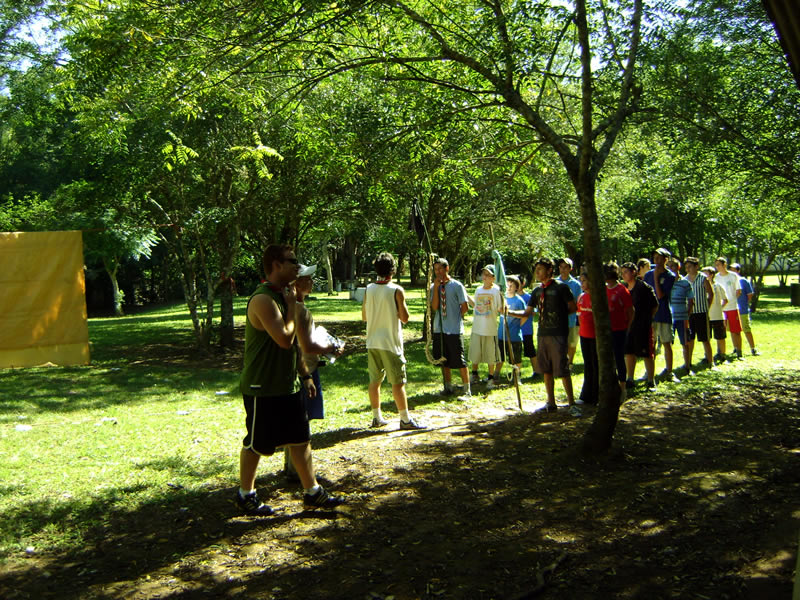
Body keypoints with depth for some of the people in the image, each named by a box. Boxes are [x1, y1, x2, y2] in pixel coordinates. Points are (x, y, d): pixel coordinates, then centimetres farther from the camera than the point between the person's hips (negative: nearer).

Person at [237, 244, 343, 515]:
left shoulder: (283, 296, 12)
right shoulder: (263, 299, -20)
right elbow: (285, 339, -29)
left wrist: (305, 375, 19)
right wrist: (291, 305, -18)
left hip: (287, 386, 9)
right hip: (263, 388, -9)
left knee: (301, 439, 13)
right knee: (256, 444, 6)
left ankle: (312, 492, 23)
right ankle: (246, 495, 24)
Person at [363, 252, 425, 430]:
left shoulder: (369, 289, 2)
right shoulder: (396, 290, -12)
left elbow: (364, 316, 10)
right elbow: (404, 318, -10)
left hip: (373, 342, 5)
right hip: (390, 342, -5)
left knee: (375, 380, 12)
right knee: (398, 381, 1)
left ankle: (377, 417, 21)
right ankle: (405, 419, 5)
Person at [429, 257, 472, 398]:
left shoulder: (457, 285, -4)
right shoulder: (433, 287, 7)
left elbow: (464, 307, -3)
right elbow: (434, 307, -6)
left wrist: (455, 318, 4)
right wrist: (436, 287, -10)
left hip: (454, 330, -5)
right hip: (439, 329, 5)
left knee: (459, 361, -2)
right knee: (444, 360, 12)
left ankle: (466, 390, 7)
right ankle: (448, 388, 24)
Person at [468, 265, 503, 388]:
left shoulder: (496, 290, -7)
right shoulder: (478, 290, 8)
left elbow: (500, 310, -10)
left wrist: (502, 298, -25)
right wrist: (467, 297, 16)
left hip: (490, 329, -4)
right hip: (477, 328, 5)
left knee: (490, 355, 4)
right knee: (474, 354, 12)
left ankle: (491, 378, 19)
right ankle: (474, 375, 31)